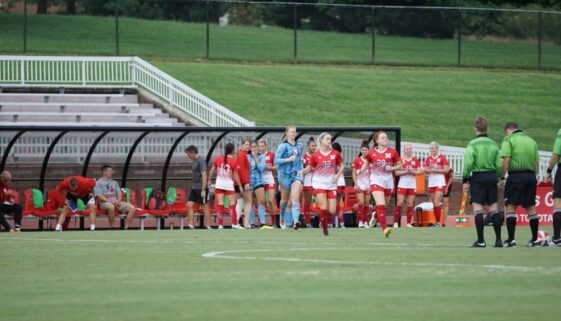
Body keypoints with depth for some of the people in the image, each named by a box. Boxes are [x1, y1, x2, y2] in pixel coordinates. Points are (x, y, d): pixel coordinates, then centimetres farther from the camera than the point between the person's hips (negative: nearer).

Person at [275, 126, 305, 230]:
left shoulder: (299, 146, 12)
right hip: (285, 174, -2)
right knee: (285, 199, 9)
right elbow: (276, 160, -8)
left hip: (296, 174, 2)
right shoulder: (283, 146, -3)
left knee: (295, 198, -15)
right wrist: (289, 159, -18)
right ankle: (284, 219, 32)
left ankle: (296, 220, -28)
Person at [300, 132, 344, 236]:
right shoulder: (315, 155, -3)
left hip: (331, 184, 2)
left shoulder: (335, 154, 3)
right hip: (319, 183, -2)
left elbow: (342, 166, 15)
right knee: (324, 207, -18)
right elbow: (309, 168, 3)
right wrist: (303, 171, -18)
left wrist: (338, 175, -3)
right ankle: (324, 228, -1)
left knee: (332, 211, -4)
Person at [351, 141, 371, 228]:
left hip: (368, 184, 2)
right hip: (360, 184, -2)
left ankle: (365, 222, 8)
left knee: (367, 204, 3)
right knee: (361, 202, -13)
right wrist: (356, 184, -9)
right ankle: (360, 221, -9)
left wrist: (371, 185, -1)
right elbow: (354, 174, 0)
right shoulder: (357, 160, -1)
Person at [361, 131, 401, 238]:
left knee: (383, 206, 15)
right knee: (381, 205, -20)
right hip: (376, 180, -3)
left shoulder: (392, 152, 0)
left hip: (388, 181, 3)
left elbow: (399, 166, 7)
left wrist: (391, 168, -12)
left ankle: (375, 215, 49)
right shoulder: (371, 153, -2)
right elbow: (366, 164, 14)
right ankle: (384, 228, -25)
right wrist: (361, 170, -5)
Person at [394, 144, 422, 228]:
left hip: (412, 184, 3)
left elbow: (420, 171, 4)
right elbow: (396, 172, -5)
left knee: (410, 204, 3)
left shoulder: (416, 160, 8)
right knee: (399, 203, -9)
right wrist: (405, 172, -18)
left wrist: (412, 172, -14)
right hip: (402, 184, -3)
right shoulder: (400, 160, 0)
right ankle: (396, 223, -4)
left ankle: (408, 223, 7)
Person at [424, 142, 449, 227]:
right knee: (434, 203, 5)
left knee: (436, 202, -14)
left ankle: (438, 222, -13)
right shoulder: (428, 158, 11)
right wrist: (429, 169, -11)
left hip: (440, 182, -6)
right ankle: (436, 221, 10)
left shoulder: (442, 158, -5)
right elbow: (426, 170, 11)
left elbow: (446, 170, -9)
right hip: (431, 182, 6)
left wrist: (435, 170, -14)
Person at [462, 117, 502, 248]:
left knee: (477, 208, -4)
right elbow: (499, 164, 5)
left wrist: (465, 180, -5)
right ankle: (498, 239, 8)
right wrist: (498, 178, 16)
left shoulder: (473, 144, -7)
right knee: (493, 208, 9)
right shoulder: (494, 144, 6)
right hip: (492, 177, 5)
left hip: (478, 178, -5)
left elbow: (468, 164, -12)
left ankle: (480, 240, -10)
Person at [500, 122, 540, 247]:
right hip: (531, 176, 6)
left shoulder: (509, 139, -1)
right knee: (531, 208, 11)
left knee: (510, 206, -4)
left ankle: (511, 240, -11)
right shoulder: (531, 141, 16)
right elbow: (537, 163, 15)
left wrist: (502, 178, -5)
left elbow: (506, 161, -10)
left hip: (516, 175, -6)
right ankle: (535, 239, 14)